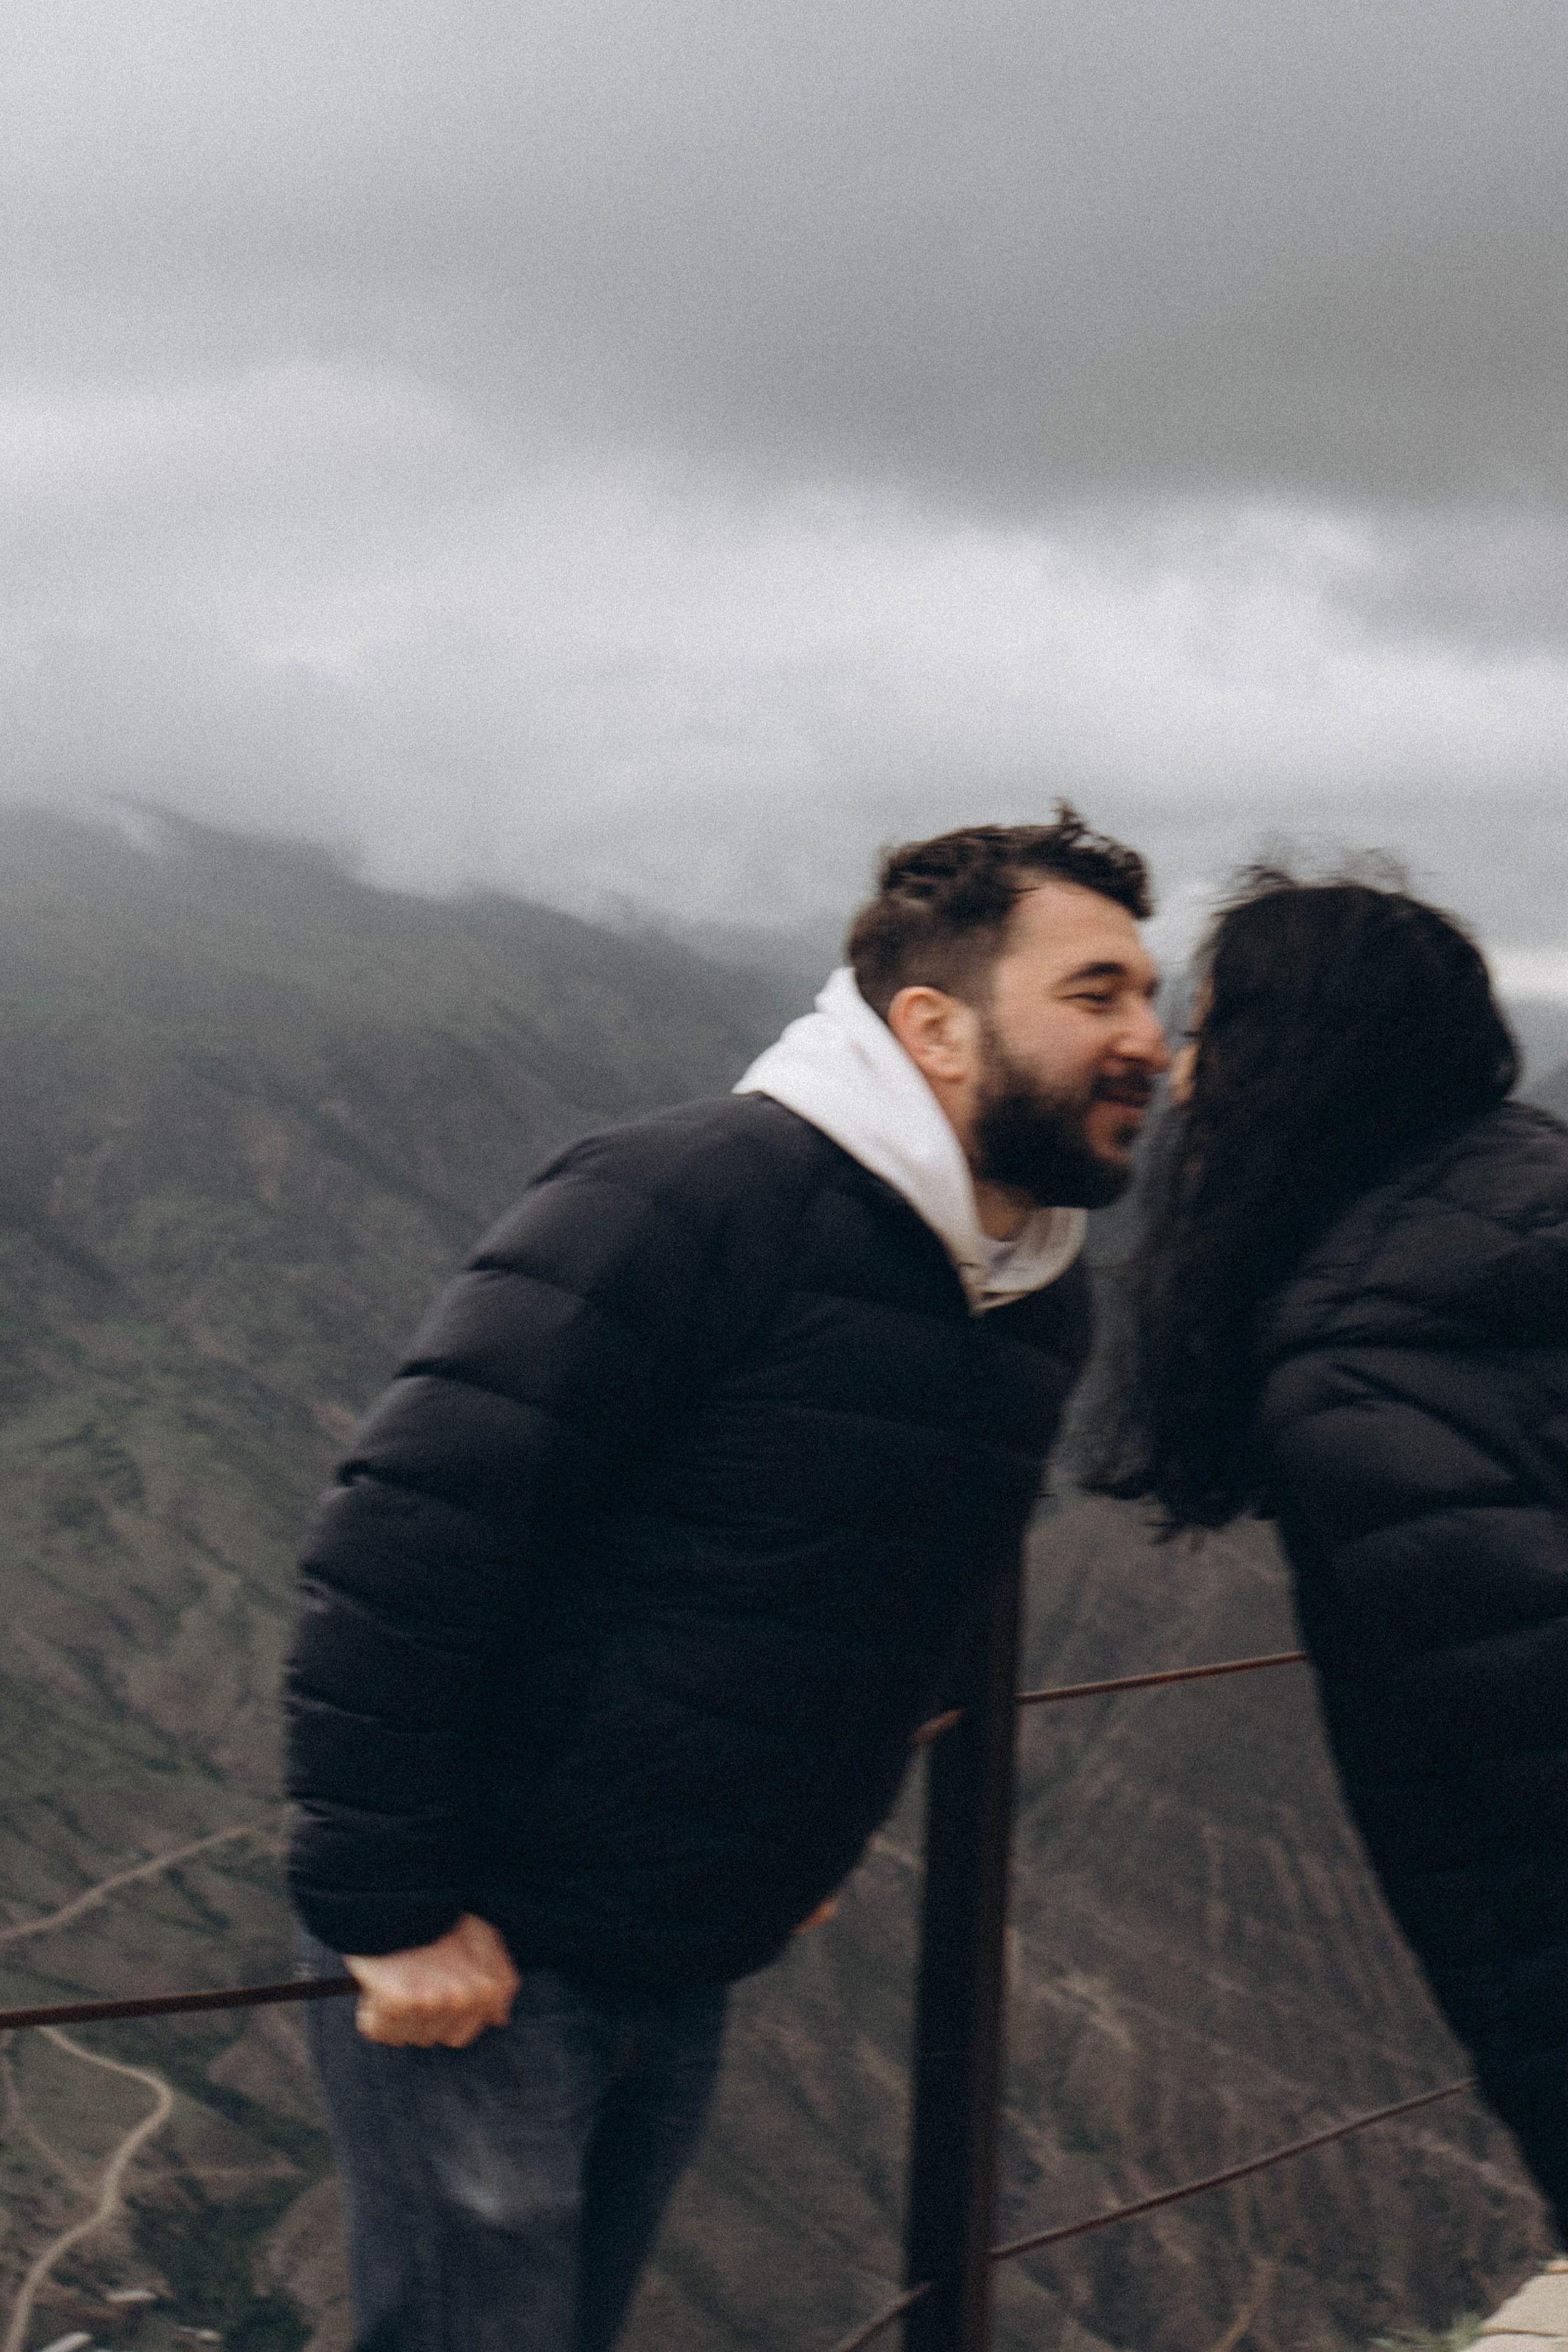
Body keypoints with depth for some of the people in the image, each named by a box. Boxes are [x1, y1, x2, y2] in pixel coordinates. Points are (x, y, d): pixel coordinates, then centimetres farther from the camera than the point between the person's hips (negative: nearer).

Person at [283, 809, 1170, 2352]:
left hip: (691, 1971, 8)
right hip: (476, 1948, -8)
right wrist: (386, 1908, -24)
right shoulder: (690, 1203, -21)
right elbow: (402, 1543, -24)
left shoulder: (1043, 1308, 5)